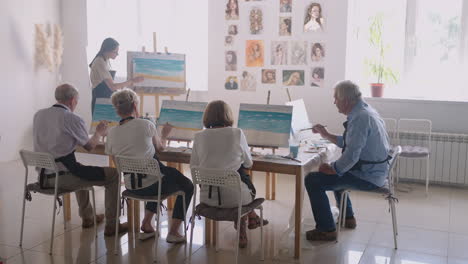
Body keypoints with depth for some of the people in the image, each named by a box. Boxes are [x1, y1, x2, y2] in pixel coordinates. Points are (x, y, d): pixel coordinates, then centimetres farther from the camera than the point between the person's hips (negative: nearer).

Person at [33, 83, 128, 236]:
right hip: (61, 177, -8)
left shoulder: (38, 115, 7)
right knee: (113, 175, 4)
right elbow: (90, 146, 0)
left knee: (82, 171, 36)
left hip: (43, 176, 8)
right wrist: (99, 133, 20)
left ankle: (87, 217, 43)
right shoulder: (73, 119, -13)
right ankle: (111, 226, 8)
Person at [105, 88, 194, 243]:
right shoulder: (146, 125, -13)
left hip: (131, 187, 6)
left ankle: (146, 224, 29)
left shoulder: (111, 134, -2)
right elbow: (160, 148, 4)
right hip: (150, 185, -6)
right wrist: (164, 134, 25)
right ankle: (173, 232, 15)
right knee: (187, 186, 20)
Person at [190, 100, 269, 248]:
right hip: (233, 196, -3)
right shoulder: (237, 133, -7)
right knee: (249, 188, 34)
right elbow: (248, 163, 5)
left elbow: (194, 166, 5)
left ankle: (252, 219, 50)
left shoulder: (199, 137, -2)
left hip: (207, 197, 3)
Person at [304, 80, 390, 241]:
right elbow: (348, 143, 19)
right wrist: (326, 135, 15)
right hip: (375, 170, 11)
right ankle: (348, 218, 41)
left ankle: (327, 230, -4)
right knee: (337, 171, 35)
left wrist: (332, 169, -15)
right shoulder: (365, 111, 10)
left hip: (367, 176, -11)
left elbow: (351, 155, -29)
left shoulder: (360, 118, -23)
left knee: (313, 180, -12)